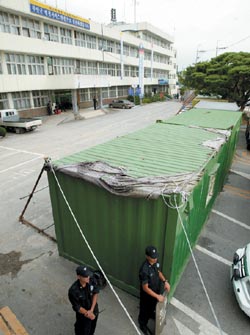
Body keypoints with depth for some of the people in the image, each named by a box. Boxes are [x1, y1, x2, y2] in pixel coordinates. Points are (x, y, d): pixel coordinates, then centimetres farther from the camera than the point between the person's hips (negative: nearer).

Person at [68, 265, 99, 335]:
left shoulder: (92, 280, -23)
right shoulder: (73, 290, -34)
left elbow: (95, 294, -12)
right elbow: (77, 307, -22)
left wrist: (91, 310, -18)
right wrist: (88, 313, -18)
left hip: (94, 311, 4)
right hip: (83, 315, -4)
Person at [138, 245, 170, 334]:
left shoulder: (155, 262, -17)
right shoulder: (144, 270, -40)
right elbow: (145, 288, -30)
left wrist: (165, 281, -10)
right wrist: (157, 296, -27)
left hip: (155, 290, 6)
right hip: (147, 294, -6)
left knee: (153, 305, 34)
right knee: (145, 309, 21)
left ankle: (151, 314, 64)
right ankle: (142, 324, 49)